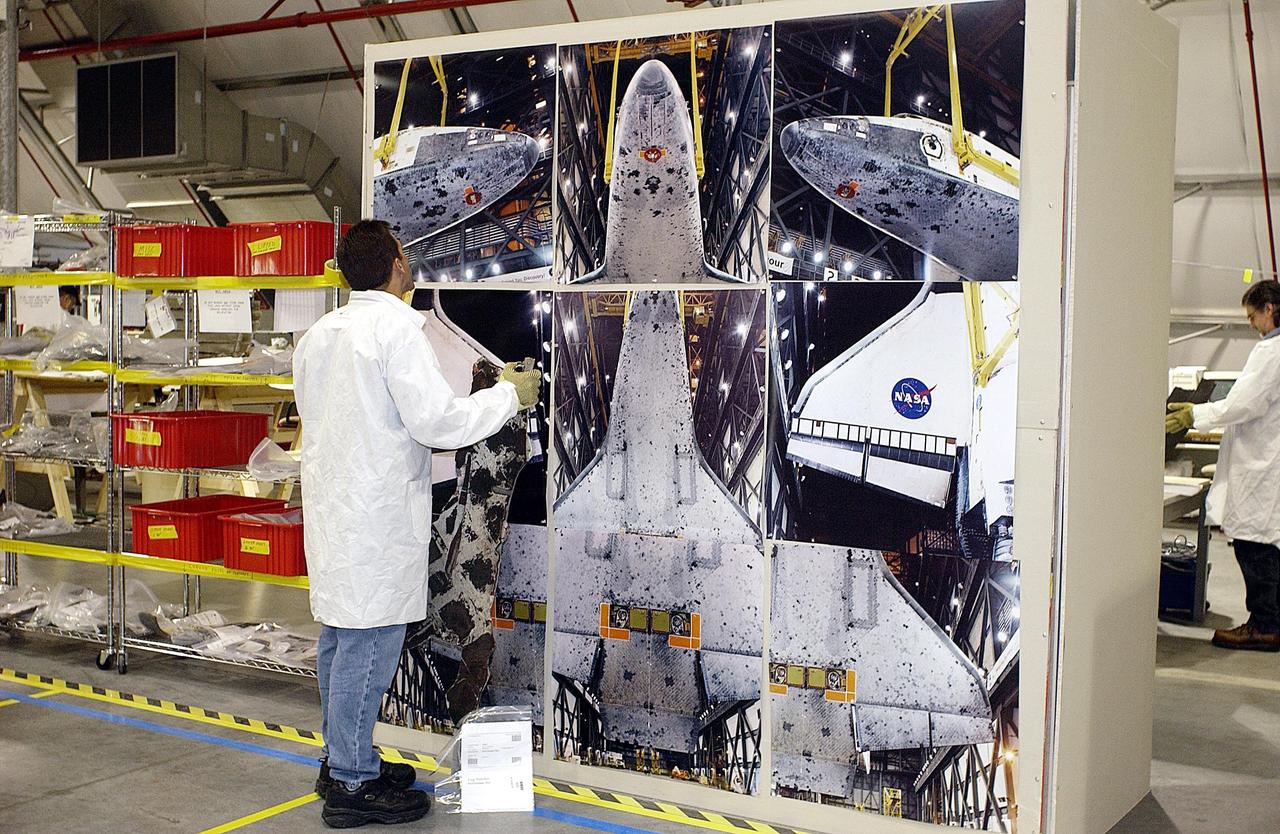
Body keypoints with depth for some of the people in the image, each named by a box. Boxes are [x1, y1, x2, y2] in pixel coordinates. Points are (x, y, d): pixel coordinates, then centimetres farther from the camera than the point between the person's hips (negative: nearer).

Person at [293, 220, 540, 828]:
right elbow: (438, 422, -19)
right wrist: (509, 394, -7)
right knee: (369, 645, -2)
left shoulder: (318, 334, 12)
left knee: (338, 638, 17)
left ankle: (341, 759, 30)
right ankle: (353, 784, 5)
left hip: (330, 508, 9)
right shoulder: (396, 327, -14)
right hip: (376, 517, -9)